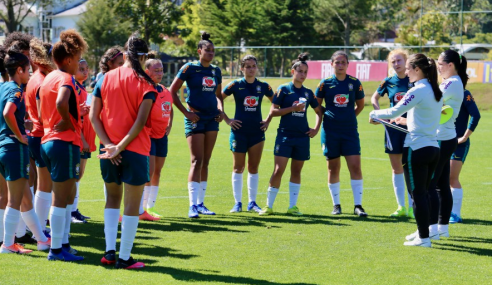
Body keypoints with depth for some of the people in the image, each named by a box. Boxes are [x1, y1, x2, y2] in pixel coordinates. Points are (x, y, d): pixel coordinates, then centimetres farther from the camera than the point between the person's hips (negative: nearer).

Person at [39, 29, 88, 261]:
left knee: (67, 196, 17)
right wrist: (69, 123, -16)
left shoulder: (47, 79, 15)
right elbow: (61, 103, -34)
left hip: (48, 141, 9)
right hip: (65, 143, -9)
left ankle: (63, 243, 21)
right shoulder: (66, 78, -13)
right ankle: (56, 249, 0)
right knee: (62, 198, -3)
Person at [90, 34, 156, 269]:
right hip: (135, 151, -4)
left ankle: (109, 251, 12)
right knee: (132, 205, 4)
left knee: (112, 199, 20)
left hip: (108, 151, 4)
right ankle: (124, 257, 5)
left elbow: (93, 115, -1)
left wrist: (108, 144, -6)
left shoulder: (105, 78, 3)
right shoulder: (145, 84, -7)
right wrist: (120, 147, -14)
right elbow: (141, 122, -16)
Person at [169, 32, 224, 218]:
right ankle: (193, 205, -13)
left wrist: (220, 110, 6)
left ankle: (201, 203, 14)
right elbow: (172, 91, -7)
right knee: (197, 161, -12)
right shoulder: (189, 68, -6)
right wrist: (186, 112, -11)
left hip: (212, 119, 6)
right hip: (195, 119, -6)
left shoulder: (216, 71, 11)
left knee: (205, 162, 9)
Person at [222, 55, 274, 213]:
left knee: (254, 168, 6)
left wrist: (268, 121, 9)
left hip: (257, 131, 2)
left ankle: (252, 202, 13)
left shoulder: (263, 86, 4)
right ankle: (238, 202, 8)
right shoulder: (235, 85, -4)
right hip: (239, 131, -2)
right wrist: (227, 120, -4)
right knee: (238, 167, 2)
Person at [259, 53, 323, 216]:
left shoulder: (308, 93, 10)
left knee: (296, 172, 7)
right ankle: (269, 206, -1)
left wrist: (316, 129, 11)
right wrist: (293, 108, -14)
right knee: (278, 170, -9)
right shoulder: (283, 90, -2)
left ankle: (292, 206, 12)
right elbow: (273, 111, -7)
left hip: (302, 137, 4)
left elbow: (319, 111, 24)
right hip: (285, 135, -4)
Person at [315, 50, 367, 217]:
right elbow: (317, 105, 11)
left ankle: (358, 205, -4)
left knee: (355, 166, -8)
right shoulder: (325, 84, -1)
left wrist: (349, 117, 9)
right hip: (330, 131, 0)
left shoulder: (355, 83, 1)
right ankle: (336, 205, 17)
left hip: (350, 130, 0)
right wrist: (324, 117, 8)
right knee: (333, 168, 7)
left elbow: (360, 105, 14)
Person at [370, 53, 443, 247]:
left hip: (416, 149, -8)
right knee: (423, 193, 18)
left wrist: (374, 114, 2)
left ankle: (423, 238, -2)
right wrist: (407, 121, 26)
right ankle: (422, 231, 24)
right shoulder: (436, 91, 11)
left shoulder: (418, 91, -15)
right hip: (433, 148, 8)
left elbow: (393, 112, -14)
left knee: (418, 194, -3)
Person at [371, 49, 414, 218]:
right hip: (393, 127, 3)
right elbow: (374, 98, 17)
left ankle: (412, 207, 3)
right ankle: (401, 207, 14)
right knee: (396, 168, 6)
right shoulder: (388, 82, 3)